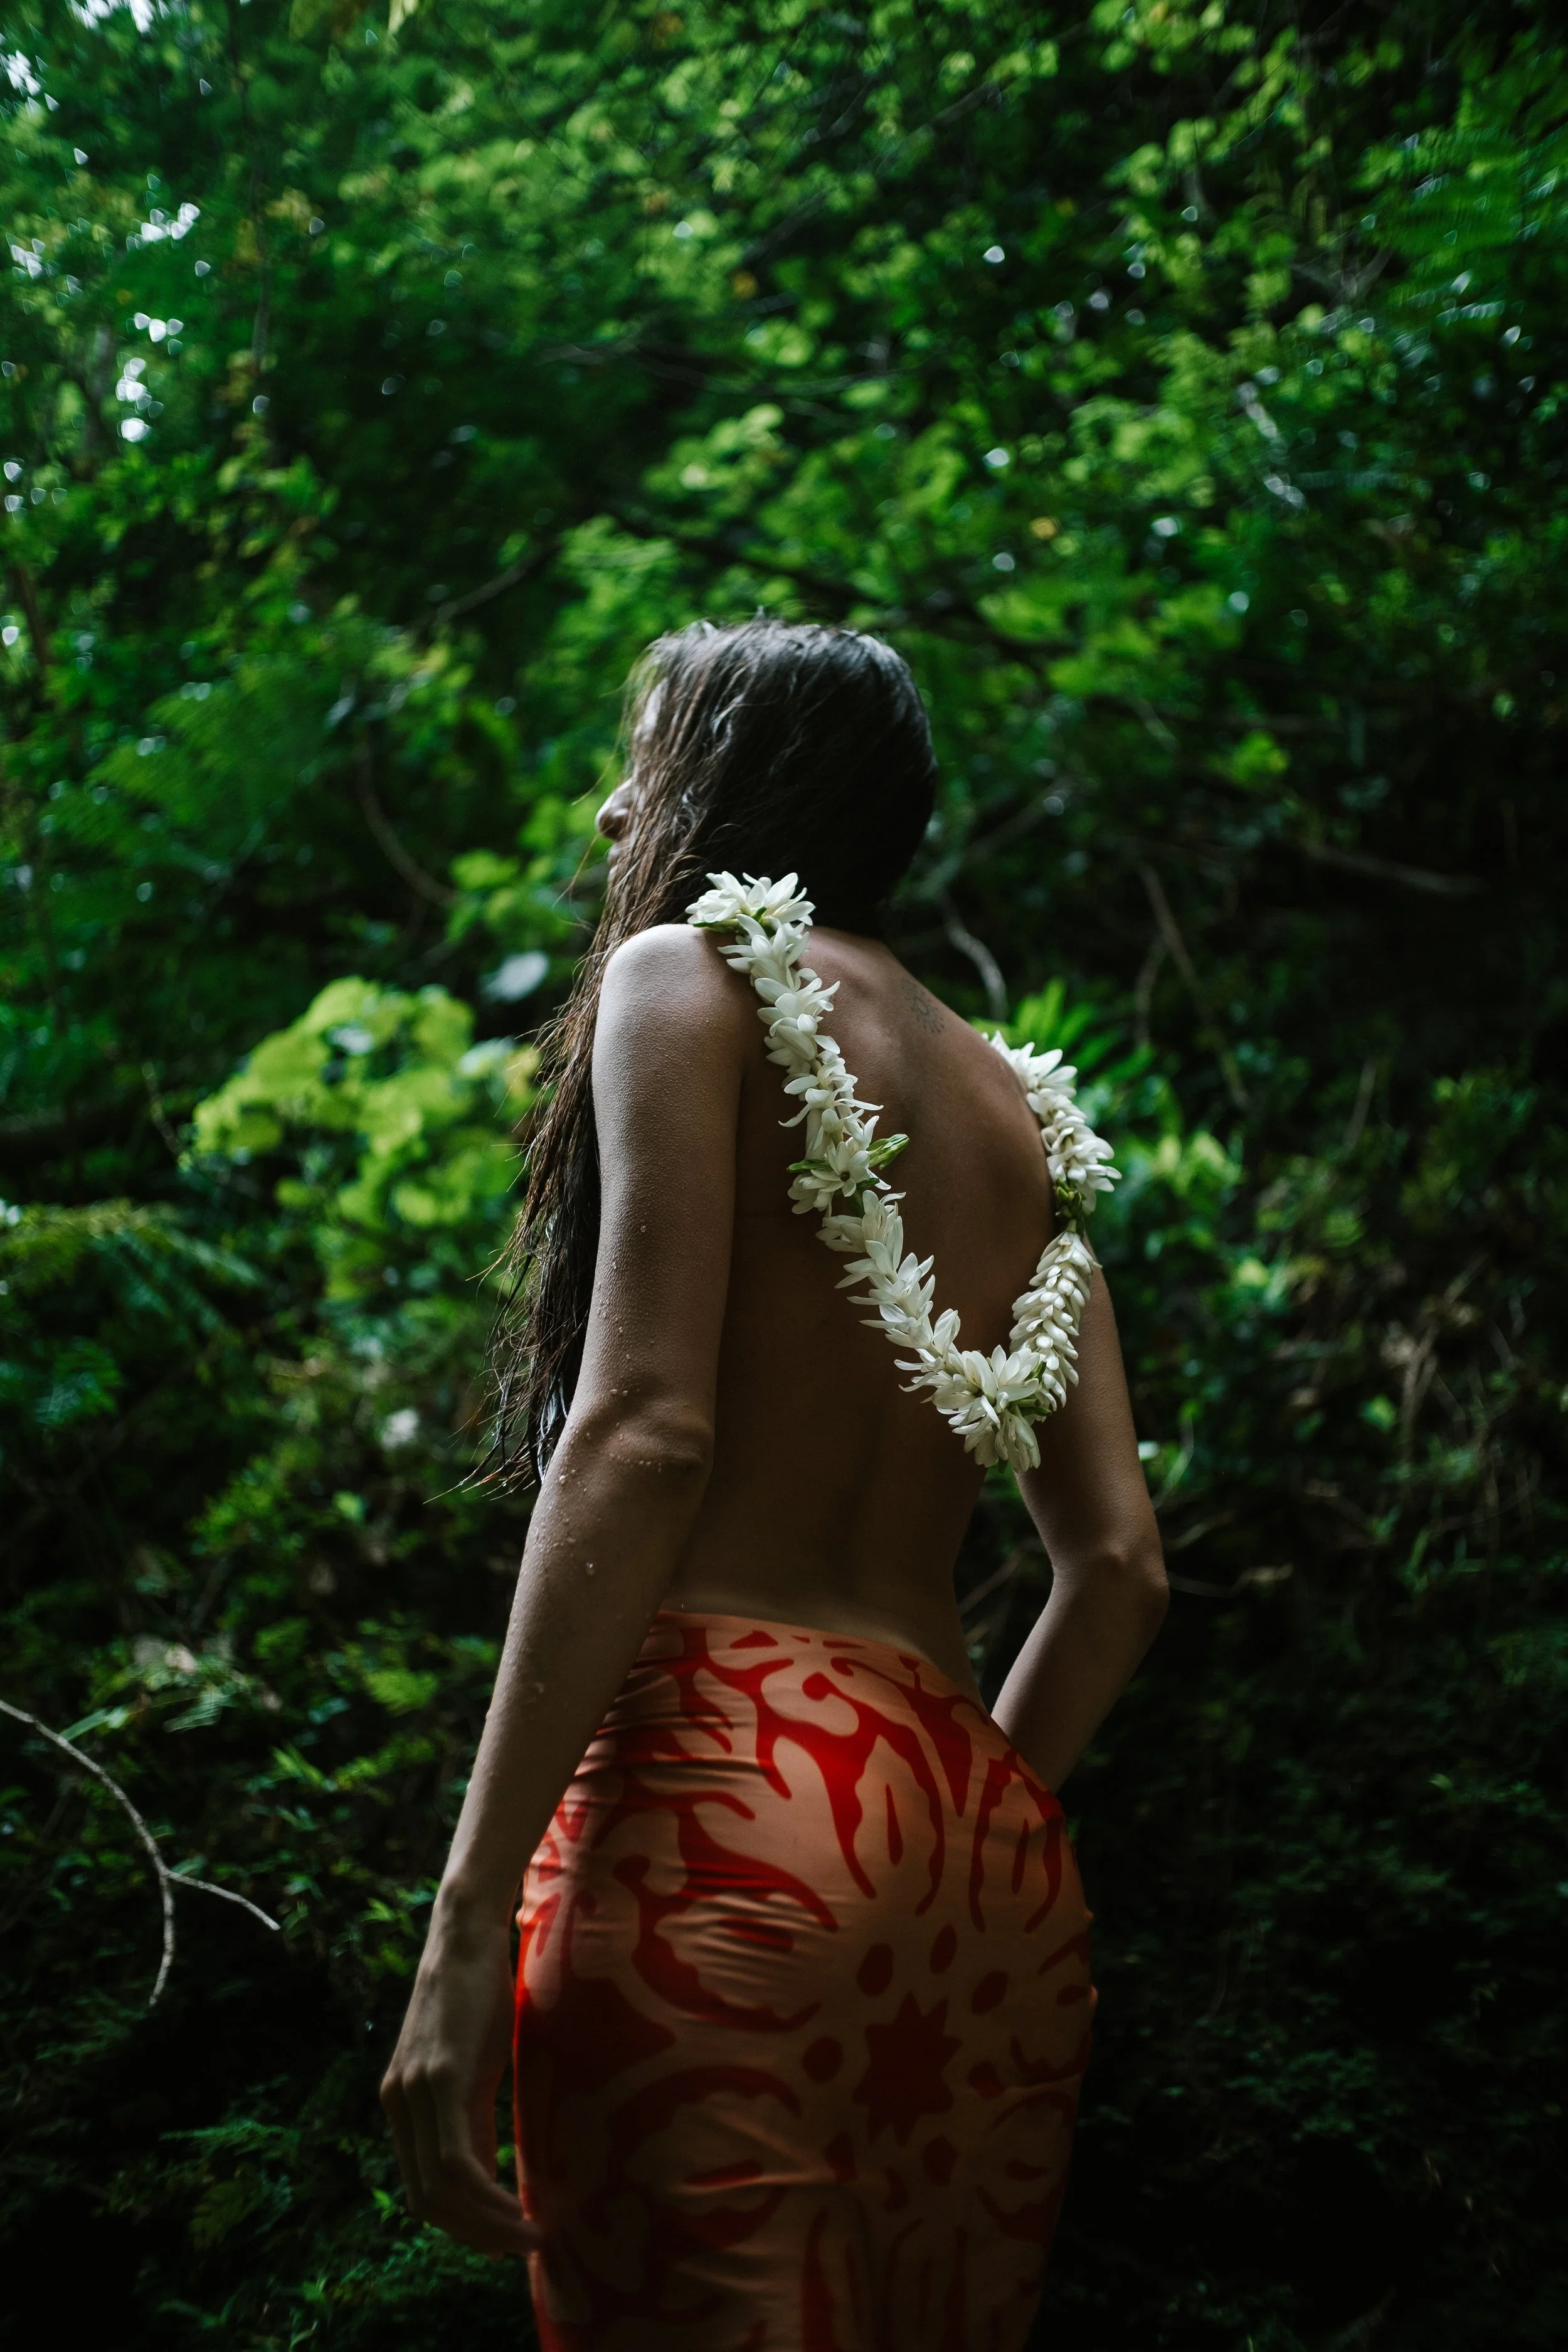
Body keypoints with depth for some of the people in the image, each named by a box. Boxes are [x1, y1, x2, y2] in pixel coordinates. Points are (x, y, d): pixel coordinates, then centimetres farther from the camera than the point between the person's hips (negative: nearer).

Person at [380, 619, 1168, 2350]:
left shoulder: (694, 972, 1)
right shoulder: (1022, 1113, 20)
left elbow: (645, 1430, -13)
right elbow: (1120, 1569, 15)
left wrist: (471, 1913, -16)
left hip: (729, 1787, -7)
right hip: (992, 1850, 8)